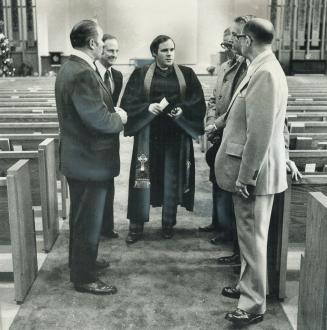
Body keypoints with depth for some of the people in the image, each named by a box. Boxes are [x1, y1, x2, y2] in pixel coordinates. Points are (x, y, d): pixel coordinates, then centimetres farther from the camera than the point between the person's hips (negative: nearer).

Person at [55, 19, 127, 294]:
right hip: (90, 161, -10)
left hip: (78, 157, 10)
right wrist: (119, 118, -9)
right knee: (89, 221, 3)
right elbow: (100, 120, -27)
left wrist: (112, 114, 6)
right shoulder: (84, 74, -24)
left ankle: (81, 261, 40)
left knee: (82, 216, 23)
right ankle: (84, 278, 16)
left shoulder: (69, 68, 9)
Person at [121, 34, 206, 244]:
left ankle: (169, 223, 22)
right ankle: (136, 225, 9)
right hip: (148, 134, -1)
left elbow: (198, 103, 1)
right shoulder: (141, 74, 3)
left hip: (176, 135, 1)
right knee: (143, 178, -1)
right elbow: (128, 102, -2)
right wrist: (147, 107, -20)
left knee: (172, 179, 7)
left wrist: (183, 111, -18)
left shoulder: (187, 74, 5)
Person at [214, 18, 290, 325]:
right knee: (247, 232, 20)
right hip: (248, 167, 10)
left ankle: (253, 304, 13)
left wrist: (245, 176, -22)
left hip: (254, 171, -10)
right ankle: (247, 285, 36)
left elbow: (260, 132, -25)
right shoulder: (260, 68, 10)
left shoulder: (265, 72, -22)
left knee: (252, 235, 0)